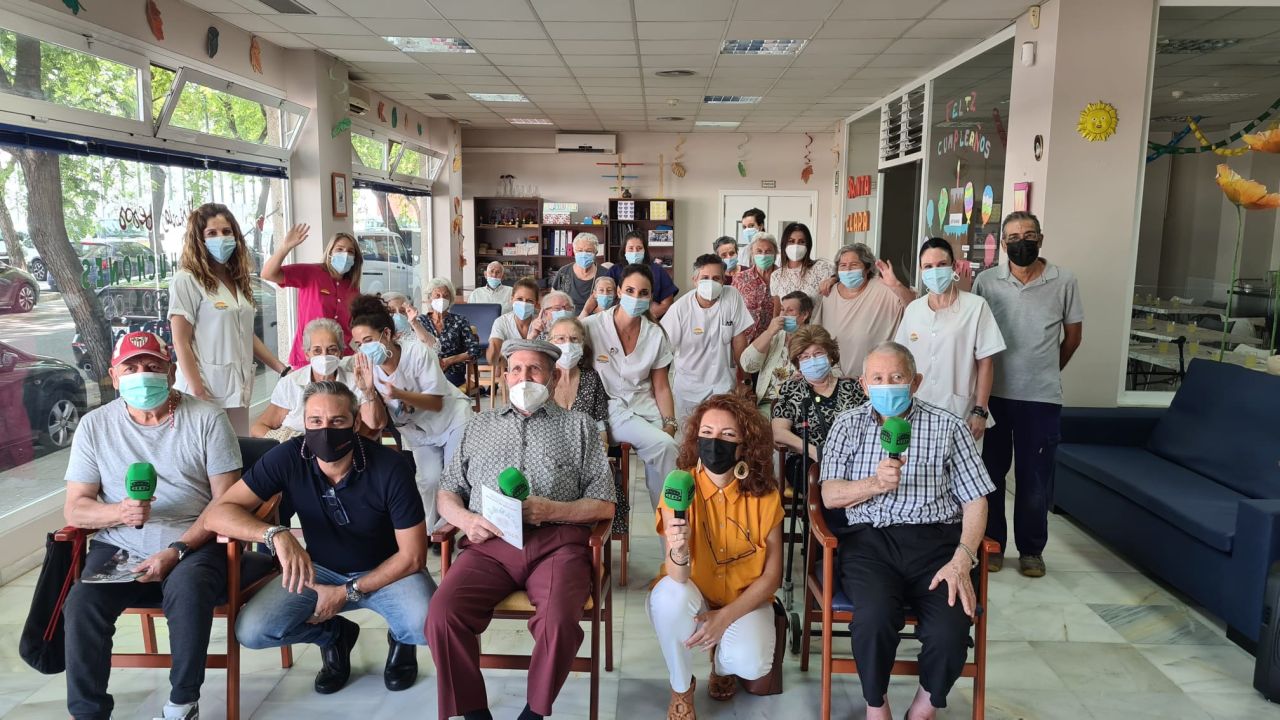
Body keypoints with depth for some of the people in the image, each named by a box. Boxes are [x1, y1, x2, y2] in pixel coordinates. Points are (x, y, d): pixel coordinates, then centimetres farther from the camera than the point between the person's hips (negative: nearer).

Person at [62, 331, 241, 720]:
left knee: (188, 590, -33)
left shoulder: (207, 418, -2)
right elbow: (74, 509, 5)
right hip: (117, 548, 3)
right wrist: (119, 513, -18)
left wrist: (177, 550, -18)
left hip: (193, 545, -2)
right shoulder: (94, 425, 7)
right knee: (82, 602, -26)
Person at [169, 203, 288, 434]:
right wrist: (198, 394, -15)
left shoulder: (237, 281, 14)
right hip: (206, 393, -6)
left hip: (238, 392, 6)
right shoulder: (186, 280, -7)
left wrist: (283, 370, 14)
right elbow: (181, 343, -10)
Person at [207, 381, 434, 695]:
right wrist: (276, 534, -38)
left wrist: (348, 592, -17)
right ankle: (334, 634, 11)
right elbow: (218, 514, -21)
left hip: (387, 571, -2)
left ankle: (400, 639, 9)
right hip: (319, 569, 3)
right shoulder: (288, 458, -19)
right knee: (251, 631, -20)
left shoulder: (390, 467, -24)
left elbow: (412, 555, -16)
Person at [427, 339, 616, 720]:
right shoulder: (480, 425, 24)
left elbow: (604, 505, 9)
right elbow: (447, 493, 21)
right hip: (489, 543, 2)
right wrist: (465, 520, -3)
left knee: (559, 621, -31)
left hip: (557, 541, -2)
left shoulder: (577, 425, 16)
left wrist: (549, 510, -9)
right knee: (442, 614, -26)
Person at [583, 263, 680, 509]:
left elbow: (661, 387, 6)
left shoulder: (656, 334, 3)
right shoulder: (592, 326, -7)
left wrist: (669, 424, -6)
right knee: (663, 445, -26)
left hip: (644, 406, 4)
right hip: (609, 407, -3)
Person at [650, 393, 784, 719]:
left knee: (750, 664, -28)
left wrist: (725, 617, -19)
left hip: (744, 601, 1)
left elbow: (772, 575, -8)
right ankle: (681, 689, -5)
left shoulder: (764, 494, -14)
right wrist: (678, 552, -48)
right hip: (692, 598, -1)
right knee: (669, 594, -34)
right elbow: (678, 579, -25)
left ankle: (723, 665, 14)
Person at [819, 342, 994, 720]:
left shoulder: (947, 426, 8)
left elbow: (975, 500, 5)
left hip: (935, 539, 1)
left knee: (950, 631, -26)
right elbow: (830, 496, 4)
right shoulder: (848, 425, 11)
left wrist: (961, 560, -10)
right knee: (874, 617, -31)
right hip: (870, 538, 0)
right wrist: (875, 484, -16)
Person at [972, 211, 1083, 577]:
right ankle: (992, 544, 24)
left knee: (1036, 477, 7)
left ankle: (1031, 549, 23)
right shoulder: (986, 281, -1)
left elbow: (1073, 335, 10)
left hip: (1041, 397, 0)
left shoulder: (1063, 281, -1)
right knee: (991, 472, 9)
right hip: (993, 393, 1)